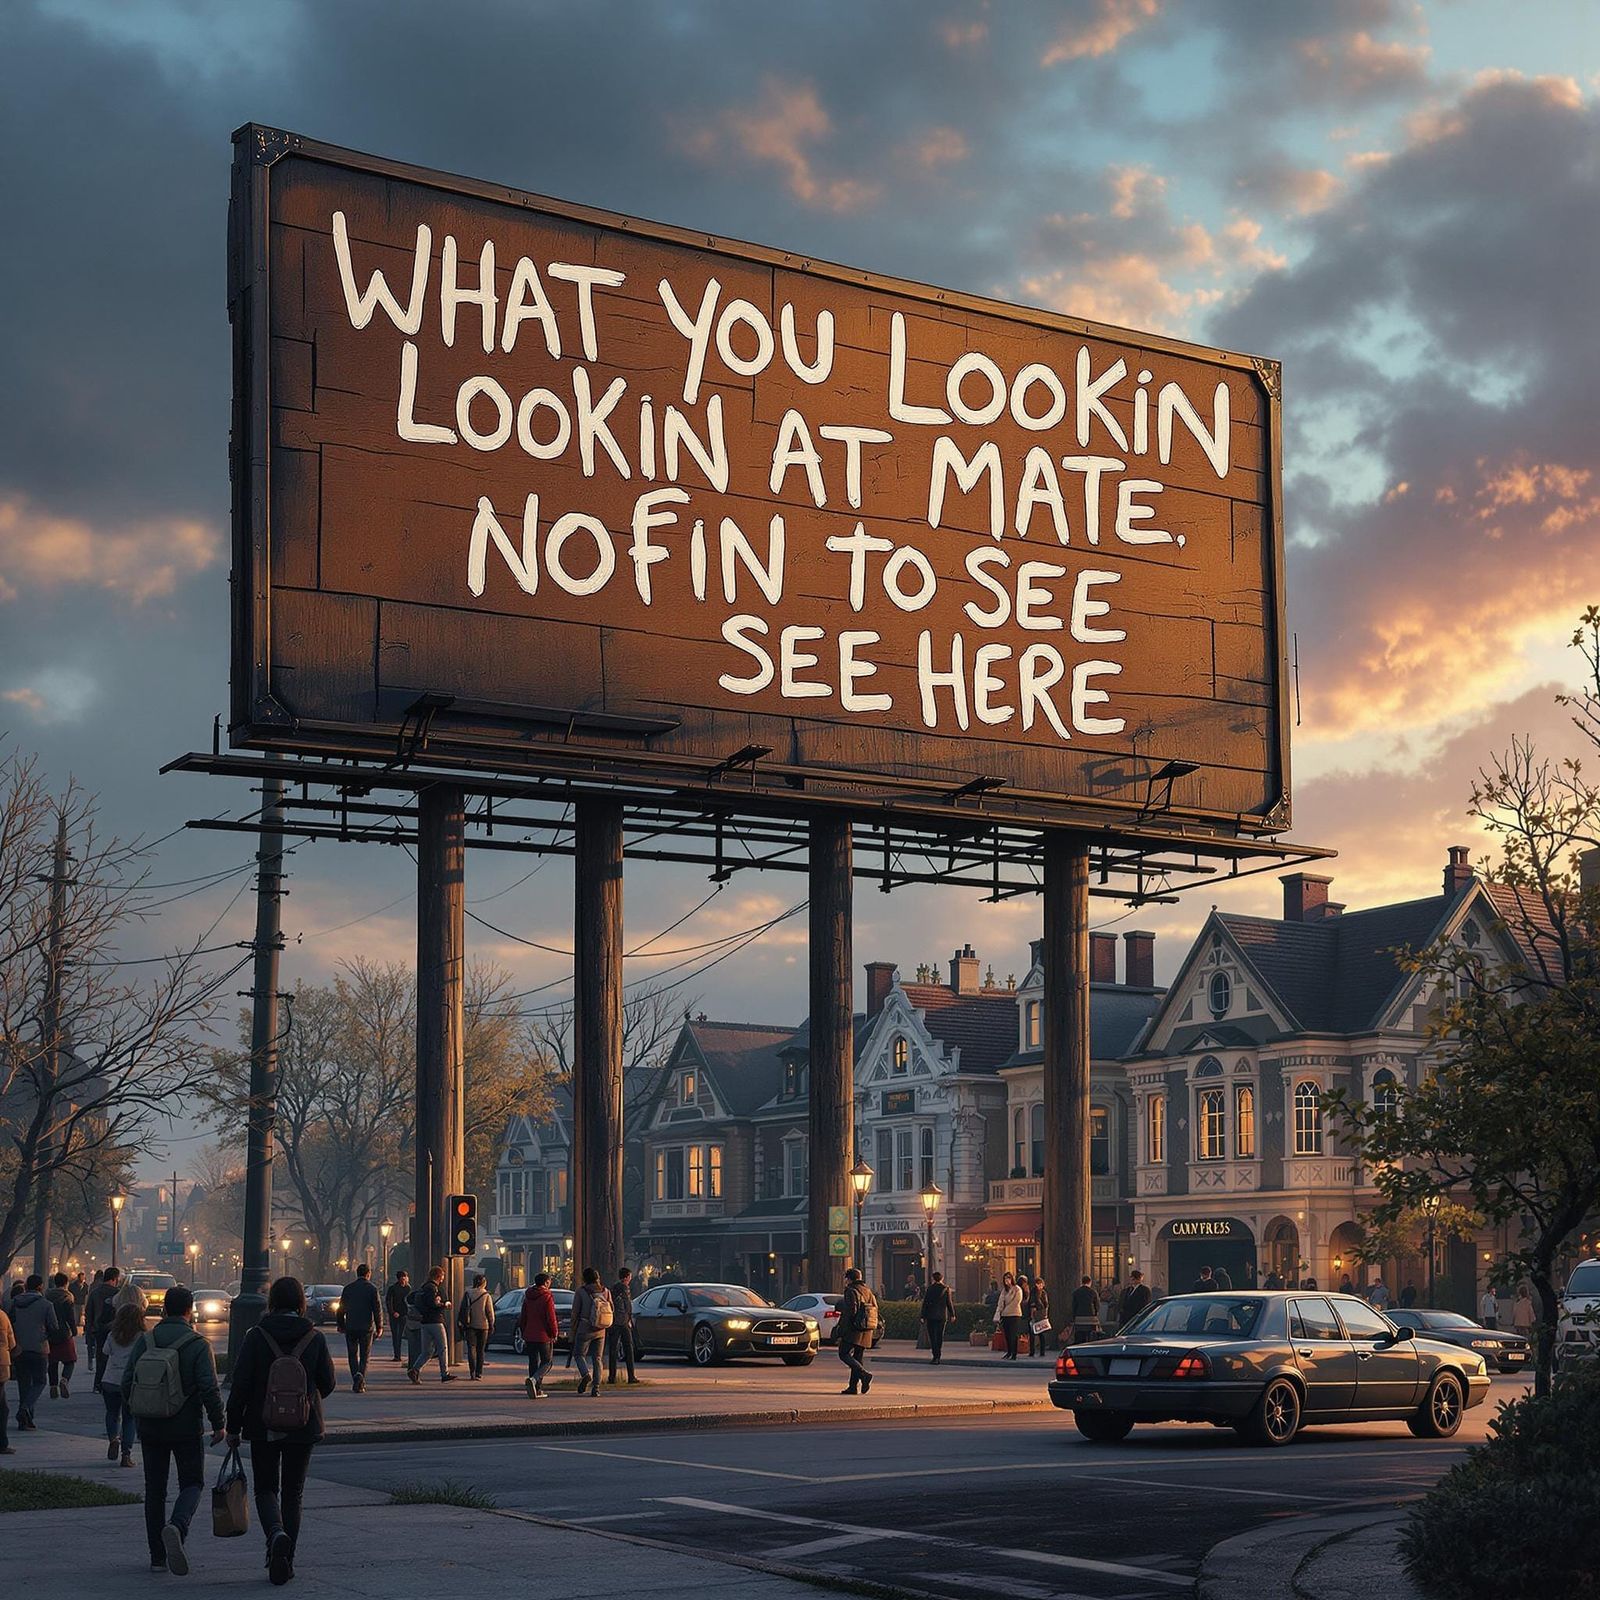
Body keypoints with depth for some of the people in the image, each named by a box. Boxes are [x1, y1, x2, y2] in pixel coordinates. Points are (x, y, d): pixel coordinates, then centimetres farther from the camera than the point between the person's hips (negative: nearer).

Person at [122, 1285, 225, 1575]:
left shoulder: (144, 1342, 0)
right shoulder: (197, 1345, -10)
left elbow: (127, 1384, 2)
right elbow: (209, 1389, -16)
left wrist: (136, 1416, 17)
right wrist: (218, 1424, -5)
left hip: (149, 1428, 3)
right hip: (187, 1428, -3)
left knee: (155, 1489, 13)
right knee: (192, 1483, 10)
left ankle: (158, 1556, 13)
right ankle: (177, 1527, -20)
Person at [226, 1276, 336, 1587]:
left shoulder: (256, 1337, -8)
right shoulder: (315, 1339, -4)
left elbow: (240, 1385, -9)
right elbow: (328, 1384, 2)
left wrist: (233, 1427, -1)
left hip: (263, 1428, -1)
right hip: (304, 1428, 1)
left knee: (265, 1488, 12)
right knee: (292, 1493, 14)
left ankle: (276, 1534, -17)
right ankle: (285, 1561, 12)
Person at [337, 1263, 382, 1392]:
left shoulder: (348, 1288, 4)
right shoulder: (372, 1288, -4)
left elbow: (341, 1309, 7)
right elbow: (377, 1309, -6)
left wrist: (341, 1325, 16)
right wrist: (379, 1327, 0)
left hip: (350, 1327, 2)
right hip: (367, 1327, -2)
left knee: (352, 1355, 12)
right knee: (365, 1356, 4)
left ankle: (356, 1379, 0)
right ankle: (360, 1376, -19)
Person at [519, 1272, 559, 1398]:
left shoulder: (527, 1298, 10)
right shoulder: (547, 1297, -11)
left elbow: (523, 1318, 14)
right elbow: (551, 1319, -14)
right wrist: (554, 1333, -2)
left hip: (529, 1336, 6)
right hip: (544, 1336, -6)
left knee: (533, 1362, 11)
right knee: (547, 1362, 2)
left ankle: (537, 1390, 9)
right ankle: (533, 1379, -22)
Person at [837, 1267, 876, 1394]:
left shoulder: (851, 1292, -9)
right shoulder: (868, 1291, 17)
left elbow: (850, 1312, -17)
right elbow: (875, 1309, 17)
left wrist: (842, 1332, -13)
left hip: (854, 1330, -8)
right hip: (867, 1331, 8)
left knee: (844, 1354, -3)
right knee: (858, 1357, 11)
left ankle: (864, 1374, -20)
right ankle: (854, 1386, 8)